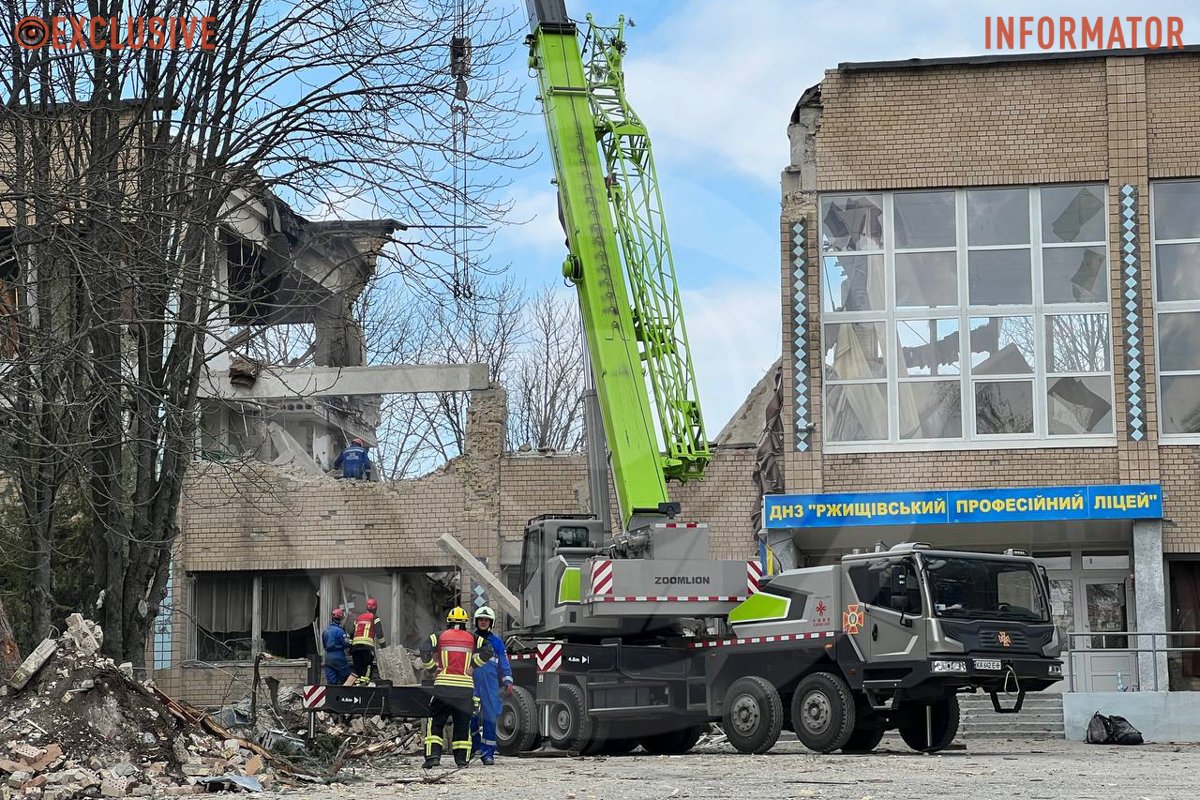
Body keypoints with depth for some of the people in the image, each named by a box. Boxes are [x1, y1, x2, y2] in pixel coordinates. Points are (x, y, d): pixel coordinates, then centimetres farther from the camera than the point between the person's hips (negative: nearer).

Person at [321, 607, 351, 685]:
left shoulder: (325, 631, 11)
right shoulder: (339, 630, -14)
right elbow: (346, 644, -11)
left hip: (328, 657, 7)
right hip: (338, 657, -7)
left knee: (331, 681, 6)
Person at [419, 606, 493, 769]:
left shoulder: (440, 636, 6)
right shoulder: (472, 638, 9)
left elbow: (424, 650, -8)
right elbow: (487, 651, -4)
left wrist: (433, 667, 3)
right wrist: (472, 666, 3)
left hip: (444, 684, -1)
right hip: (465, 686, 1)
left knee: (435, 722, 4)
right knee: (462, 724, 10)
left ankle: (433, 756, -8)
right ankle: (461, 758, 7)